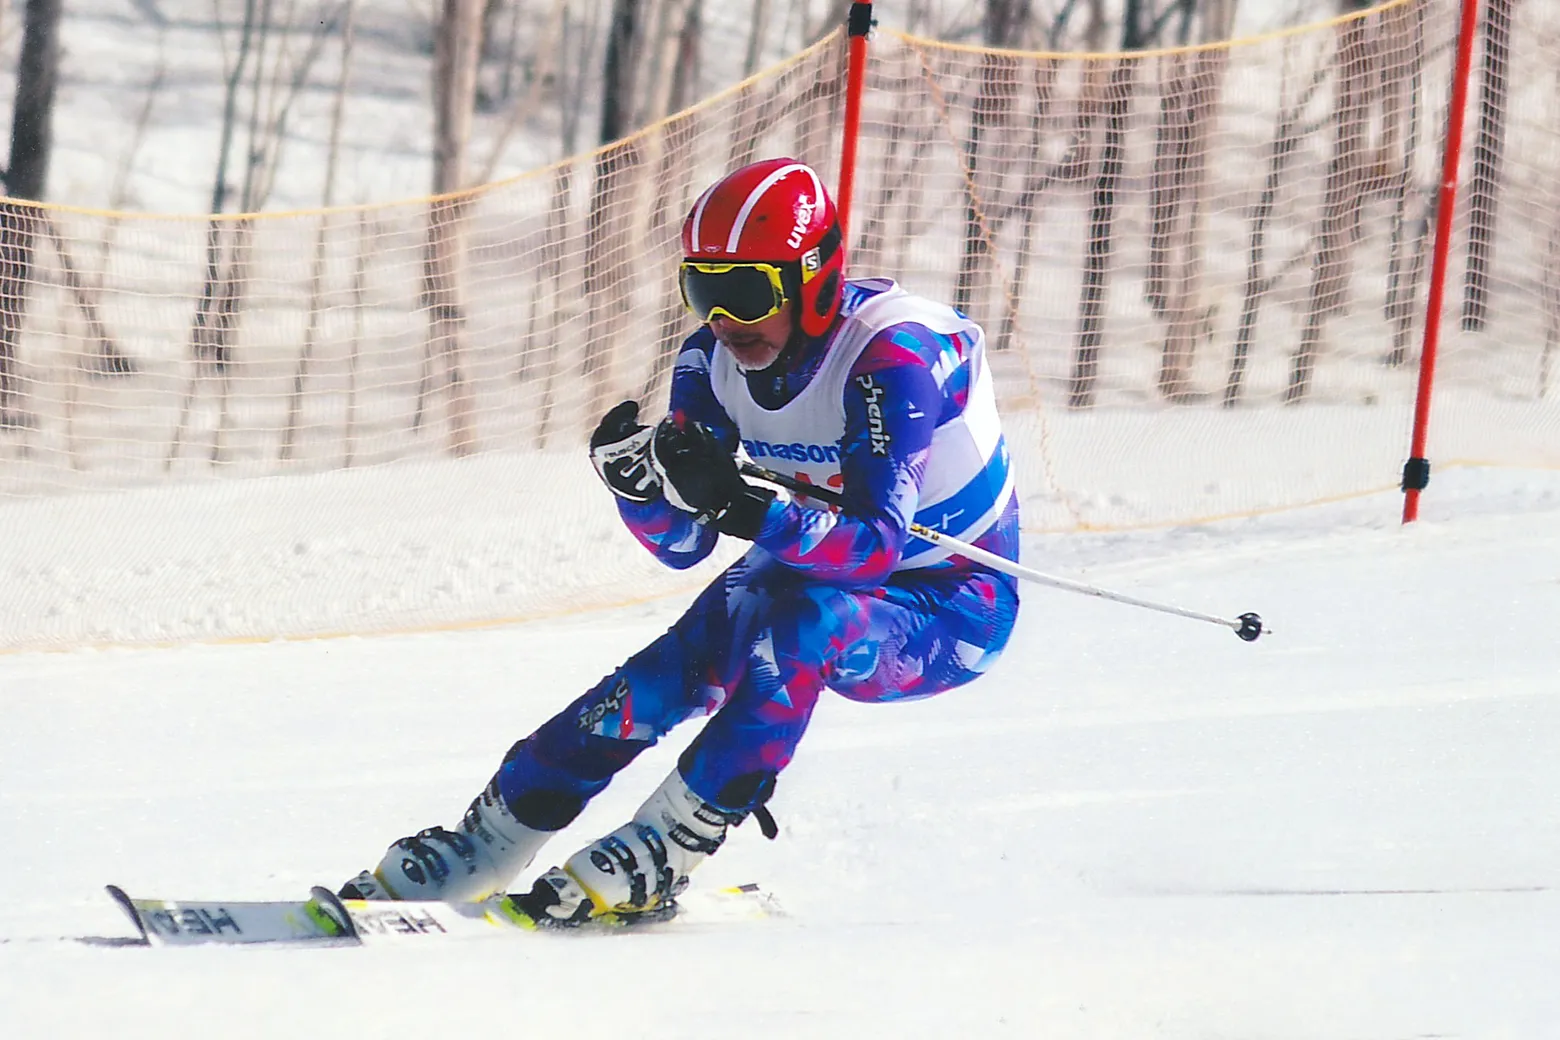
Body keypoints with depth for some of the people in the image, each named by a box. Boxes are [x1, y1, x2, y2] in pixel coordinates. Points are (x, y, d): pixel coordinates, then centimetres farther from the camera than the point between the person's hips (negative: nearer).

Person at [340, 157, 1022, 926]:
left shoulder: (891, 357, -30)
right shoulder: (714, 360, -10)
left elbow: (874, 548, -37)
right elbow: (682, 545, -6)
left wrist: (744, 507, -50)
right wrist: (637, 481, -27)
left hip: (953, 608, -6)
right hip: (813, 573, 6)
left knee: (802, 625, -34)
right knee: (666, 676, -15)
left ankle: (662, 854, -26)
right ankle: (486, 843, -6)